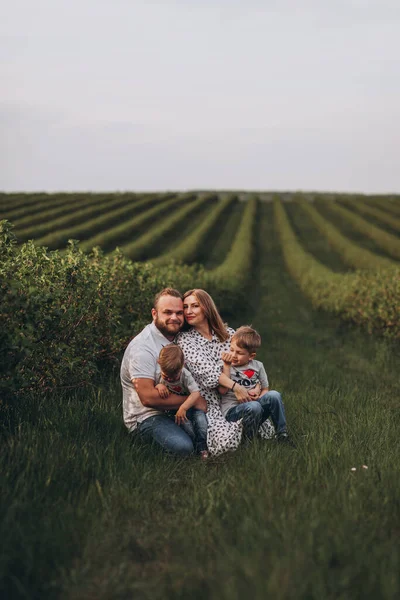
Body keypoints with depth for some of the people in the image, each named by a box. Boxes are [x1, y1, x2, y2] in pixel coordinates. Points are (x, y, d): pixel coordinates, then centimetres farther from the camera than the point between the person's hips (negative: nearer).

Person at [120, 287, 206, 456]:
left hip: (176, 409, 7)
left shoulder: (179, 339, 9)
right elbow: (148, 397, -26)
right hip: (147, 416, -7)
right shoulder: (142, 347, -18)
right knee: (182, 446, -32)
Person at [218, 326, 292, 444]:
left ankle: (282, 434, -12)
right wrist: (227, 366, -15)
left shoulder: (258, 366, 10)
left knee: (274, 395, -21)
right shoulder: (224, 367, 0)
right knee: (254, 407, -35)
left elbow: (265, 389, 16)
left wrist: (259, 396, -8)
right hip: (232, 411, -4)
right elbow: (223, 390, -13)